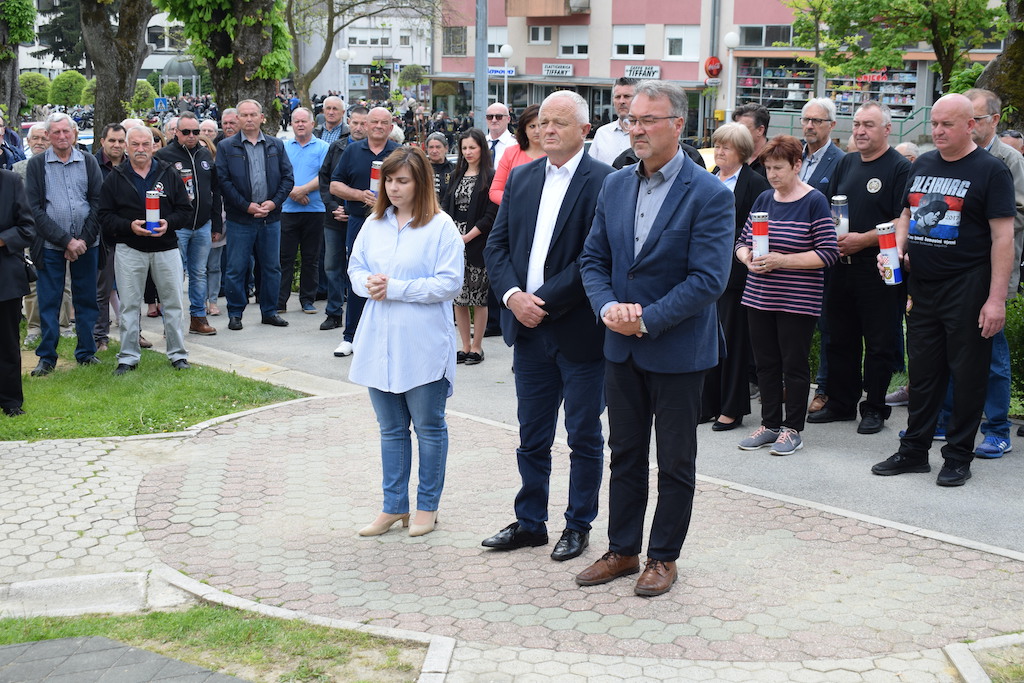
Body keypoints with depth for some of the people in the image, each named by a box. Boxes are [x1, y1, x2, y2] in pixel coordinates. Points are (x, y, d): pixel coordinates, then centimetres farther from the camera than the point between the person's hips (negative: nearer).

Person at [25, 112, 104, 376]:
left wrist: (84, 239, -8)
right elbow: (36, 210, -4)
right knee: (49, 303, 2)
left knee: (86, 300, 7)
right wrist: (66, 240, -11)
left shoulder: (89, 162, 6)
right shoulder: (36, 165, 1)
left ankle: (86, 352, 18)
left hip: (86, 244, 2)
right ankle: (46, 358, 11)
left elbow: (98, 203, 3)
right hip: (50, 246, -1)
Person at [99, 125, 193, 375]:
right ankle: (128, 357, 13)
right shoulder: (115, 178, 5)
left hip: (166, 248, 1)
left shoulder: (170, 174, 6)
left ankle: (177, 354, 15)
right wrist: (129, 226, -16)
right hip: (129, 249, 0)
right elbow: (105, 216, 2)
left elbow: (186, 211, 6)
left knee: (173, 302, 4)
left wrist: (169, 223, -14)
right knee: (129, 306, 4)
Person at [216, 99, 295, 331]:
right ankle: (235, 314, 11)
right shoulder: (226, 147, 1)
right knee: (236, 268, 1)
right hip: (240, 218, -3)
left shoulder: (276, 145, 9)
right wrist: (246, 206, -13)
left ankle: (270, 311, 20)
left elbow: (287, 177, 7)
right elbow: (223, 181, -6)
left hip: (271, 217, 3)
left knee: (272, 267, 9)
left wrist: (274, 202, -8)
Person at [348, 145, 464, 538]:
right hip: (380, 342, 5)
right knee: (390, 429, 14)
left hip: (423, 345, -5)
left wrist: (396, 289, -18)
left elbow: (450, 283, -14)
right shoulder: (374, 224, 9)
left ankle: (427, 506, 19)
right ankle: (394, 506, 24)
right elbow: (355, 270, 13)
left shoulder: (441, 226, -8)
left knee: (429, 427, 7)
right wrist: (368, 283, -10)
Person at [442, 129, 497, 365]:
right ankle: (466, 346, 15)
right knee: (458, 297, 6)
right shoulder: (457, 175, 14)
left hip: (477, 244, -6)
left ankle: (476, 347, 10)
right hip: (455, 242, 6)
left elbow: (491, 215, -10)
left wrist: (467, 237, -14)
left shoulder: (490, 177, -5)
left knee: (478, 298, 0)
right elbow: (446, 206, 13)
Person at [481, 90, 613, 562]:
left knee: (584, 437, 9)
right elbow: (497, 244, 9)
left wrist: (546, 302, -17)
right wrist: (512, 295, -8)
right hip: (529, 328, 6)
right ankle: (530, 522, 27)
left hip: (578, 330, -6)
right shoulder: (521, 177, 10)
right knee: (532, 435, 15)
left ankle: (579, 525, 21)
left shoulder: (603, 182, -11)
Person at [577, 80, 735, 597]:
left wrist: (646, 319, -21)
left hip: (678, 351, -5)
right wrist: (608, 307, -12)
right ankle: (622, 550, 28)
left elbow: (708, 279, -19)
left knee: (675, 462, 8)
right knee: (625, 454, 15)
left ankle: (663, 557, 22)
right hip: (621, 347, 5)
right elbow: (593, 259, 7)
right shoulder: (615, 186, 5)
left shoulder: (710, 195, -13)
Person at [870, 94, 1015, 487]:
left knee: (967, 376, 2)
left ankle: (958, 457, 12)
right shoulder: (922, 165, 12)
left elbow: (1002, 237, -11)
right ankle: (914, 451, 21)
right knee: (922, 372, 12)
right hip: (923, 287, 6)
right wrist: (897, 248, 2)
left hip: (967, 290, -6)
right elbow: (907, 214, 23)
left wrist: (996, 298, -17)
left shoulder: (990, 170, -6)